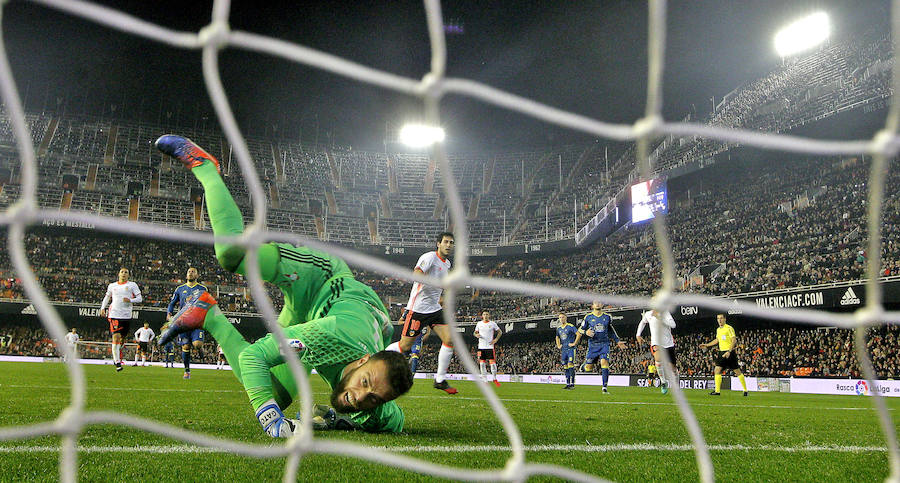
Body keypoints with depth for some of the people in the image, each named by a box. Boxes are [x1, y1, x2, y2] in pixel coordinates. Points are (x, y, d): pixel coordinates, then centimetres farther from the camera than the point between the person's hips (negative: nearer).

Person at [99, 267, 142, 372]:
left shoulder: (132, 285, 8)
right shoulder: (112, 286, 14)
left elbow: (140, 298, 5)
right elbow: (107, 298, 25)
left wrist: (130, 300, -13)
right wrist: (103, 308, 11)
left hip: (126, 315, 0)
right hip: (114, 315, 0)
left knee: (120, 337, 6)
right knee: (116, 337, -12)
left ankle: (116, 357, 28)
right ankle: (117, 362, -12)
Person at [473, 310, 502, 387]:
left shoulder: (493, 324, 1)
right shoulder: (479, 323, 8)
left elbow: (500, 332, 10)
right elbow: (475, 332, 17)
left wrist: (496, 340, -1)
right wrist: (476, 335, -6)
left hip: (490, 346, -2)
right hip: (481, 346, 2)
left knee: (492, 362, -8)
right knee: (482, 363, 0)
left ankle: (494, 379, 10)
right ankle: (484, 380, 8)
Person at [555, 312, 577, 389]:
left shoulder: (570, 326, -7)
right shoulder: (558, 328, 13)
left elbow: (578, 334, -12)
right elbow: (557, 337, 30)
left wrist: (574, 343, -13)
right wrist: (558, 345, 17)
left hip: (571, 349, -6)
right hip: (563, 349, 6)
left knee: (570, 365, -14)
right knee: (565, 367, 5)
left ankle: (572, 384, -11)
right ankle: (568, 384, 10)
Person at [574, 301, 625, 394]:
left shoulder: (607, 317, 8)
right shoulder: (588, 317, 3)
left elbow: (611, 330, 22)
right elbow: (580, 329, 10)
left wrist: (617, 341, 20)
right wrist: (586, 332, -11)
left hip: (604, 344, 1)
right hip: (592, 345, -1)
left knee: (604, 363, -18)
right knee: (588, 368, -3)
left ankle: (604, 387, -12)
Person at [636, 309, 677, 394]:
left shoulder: (665, 313, -9)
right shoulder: (648, 314, 2)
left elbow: (673, 325, -25)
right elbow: (642, 323, 25)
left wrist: (659, 318, -30)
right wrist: (638, 335, 18)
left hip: (668, 343, -1)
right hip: (656, 342, 1)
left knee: (672, 366, 4)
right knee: (658, 359, -28)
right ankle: (663, 382, -12)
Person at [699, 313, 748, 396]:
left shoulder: (729, 328, -10)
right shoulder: (718, 330, 13)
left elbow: (734, 341, -16)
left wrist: (729, 351, -24)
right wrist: (706, 345, 27)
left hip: (730, 352, -7)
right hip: (722, 352, 7)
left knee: (737, 371, -1)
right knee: (717, 370, -4)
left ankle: (745, 390, 11)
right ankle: (717, 391, -3)